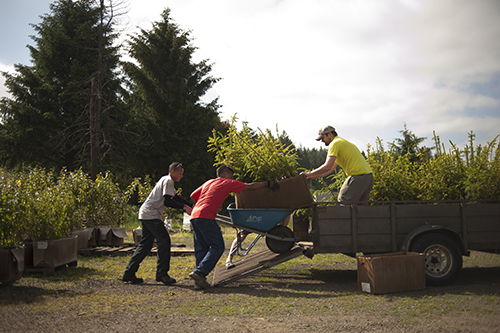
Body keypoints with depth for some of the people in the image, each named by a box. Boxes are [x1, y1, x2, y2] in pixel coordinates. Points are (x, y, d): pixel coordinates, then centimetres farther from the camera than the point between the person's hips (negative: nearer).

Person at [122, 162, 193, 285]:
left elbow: (176, 198, 30)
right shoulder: (168, 181, -8)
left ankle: (129, 273, 10)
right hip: (151, 215, -10)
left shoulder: (166, 180, 24)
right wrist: (184, 207, -20)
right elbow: (167, 202, -20)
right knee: (164, 241, -9)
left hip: (145, 214, 10)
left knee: (146, 243, 11)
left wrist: (192, 206, 24)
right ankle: (162, 273, -8)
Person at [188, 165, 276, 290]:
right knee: (217, 247, -4)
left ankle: (199, 282, 5)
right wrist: (267, 184, 25)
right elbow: (249, 186, 14)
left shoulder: (208, 182, 28)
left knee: (201, 249, 10)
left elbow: (193, 196, 29)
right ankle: (199, 272, -17)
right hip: (206, 217, -8)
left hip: (194, 216, 8)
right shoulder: (228, 183, 10)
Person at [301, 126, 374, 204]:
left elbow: (327, 167, -14)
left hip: (358, 177, -10)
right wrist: (313, 176, 25)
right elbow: (331, 169, 29)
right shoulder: (343, 142, 27)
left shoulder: (335, 143, -4)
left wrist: (309, 174, -5)